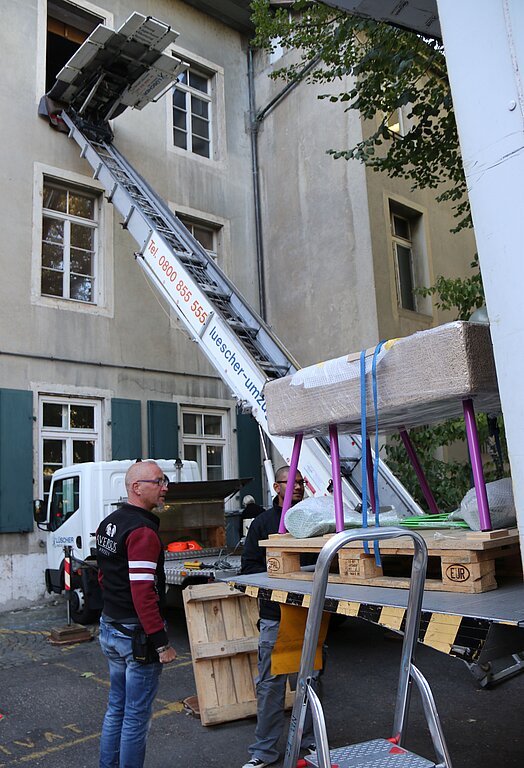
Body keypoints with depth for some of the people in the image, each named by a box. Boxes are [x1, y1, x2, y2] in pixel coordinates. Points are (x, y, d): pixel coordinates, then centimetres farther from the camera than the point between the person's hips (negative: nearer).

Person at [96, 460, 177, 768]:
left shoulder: (109, 523, 8)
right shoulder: (143, 531, -22)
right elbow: (143, 592, -27)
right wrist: (161, 642, -23)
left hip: (109, 627, 9)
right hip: (136, 633, -9)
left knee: (117, 708, 22)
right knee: (136, 716, 5)